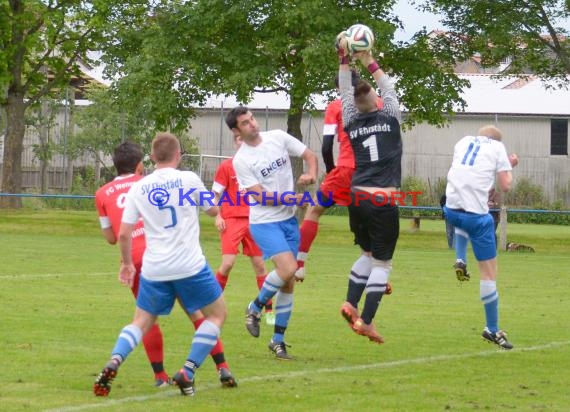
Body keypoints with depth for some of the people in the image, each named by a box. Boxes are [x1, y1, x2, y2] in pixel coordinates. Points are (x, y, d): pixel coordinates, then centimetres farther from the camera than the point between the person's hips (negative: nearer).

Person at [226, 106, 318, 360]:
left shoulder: (278, 138, 1)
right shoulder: (241, 160, -12)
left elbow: (309, 155, 9)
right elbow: (260, 196, -15)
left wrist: (311, 174, -11)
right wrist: (292, 198, -21)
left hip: (289, 220, 5)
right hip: (264, 222, -5)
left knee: (289, 282, 6)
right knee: (288, 268, -24)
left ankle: (278, 340, 16)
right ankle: (255, 308, 1)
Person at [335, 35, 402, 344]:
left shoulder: (352, 122, 5)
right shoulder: (389, 118, -2)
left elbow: (345, 93, 17)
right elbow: (388, 89, 13)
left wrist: (344, 59, 18)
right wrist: (370, 62, 18)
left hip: (357, 197, 4)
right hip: (383, 202, -4)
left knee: (368, 253, 24)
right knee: (381, 262, 2)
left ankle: (350, 304, 11)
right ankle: (366, 321, -4)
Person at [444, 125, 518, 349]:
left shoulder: (463, 141, 17)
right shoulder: (497, 147, 4)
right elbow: (505, 186, 0)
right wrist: (510, 166, 18)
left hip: (451, 209, 5)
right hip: (476, 214, -4)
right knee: (489, 270, 2)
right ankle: (492, 329, 3)